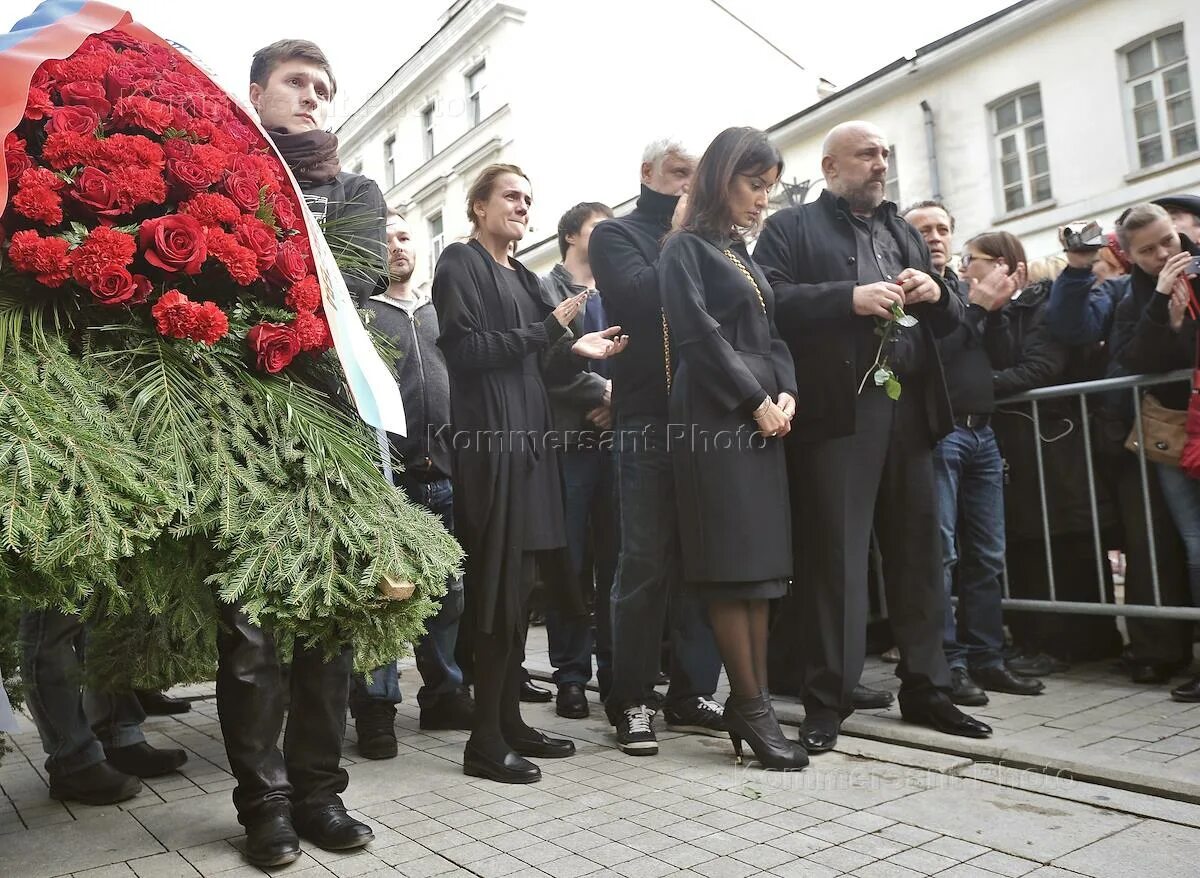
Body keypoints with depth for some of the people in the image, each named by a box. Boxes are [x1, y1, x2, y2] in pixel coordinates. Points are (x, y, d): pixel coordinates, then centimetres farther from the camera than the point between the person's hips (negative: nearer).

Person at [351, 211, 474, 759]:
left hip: (446, 472, 5)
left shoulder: (441, 311, 19)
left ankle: (444, 692, 22)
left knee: (449, 589, 9)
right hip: (385, 475, -4)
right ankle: (375, 705, 9)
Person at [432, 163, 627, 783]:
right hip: (490, 436, -8)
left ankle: (509, 721, 17)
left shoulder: (523, 277, 22)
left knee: (520, 583, 8)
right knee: (500, 585, -9)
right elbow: (464, 348, -12)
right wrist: (549, 329, -13)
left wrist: (575, 349, 4)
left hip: (528, 435, 8)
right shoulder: (461, 263, 0)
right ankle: (485, 741, -1)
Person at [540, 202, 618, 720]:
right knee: (571, 563, 1)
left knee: (615, 561, 6)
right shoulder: (545, 290, 4)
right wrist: (603, 390, -10)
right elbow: (552, 363, -9)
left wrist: (621, 400, -7)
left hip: (615, 438, 4)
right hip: (570, 439, -4)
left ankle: (614, 670, 16)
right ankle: (571, 676, 10)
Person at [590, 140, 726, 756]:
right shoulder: (616, 235, 8)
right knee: (646, 562, -1)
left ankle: (691, 692, 19)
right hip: (649, 421, -4)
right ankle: (631, 700, 11)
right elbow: (640, 295, -12)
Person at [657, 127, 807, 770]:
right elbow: (699, 337, -11)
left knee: (761, 560, 3)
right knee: (732, 561, -7)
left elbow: (770, 336, 17)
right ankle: (750, 708, -1)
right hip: (715, 419, -8)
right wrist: (756, 401, -11)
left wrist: (785, 394, -1)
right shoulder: (687, 248, 0)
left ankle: (751, 704, 8)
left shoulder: (743, 254, 22)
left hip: (761, 419, 8)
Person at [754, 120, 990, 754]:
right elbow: (772, 302, -10)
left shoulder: (905, 233, 25)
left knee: (917, 550, 8)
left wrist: (936, 293, 1)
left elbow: (950, 322, 23)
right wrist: (850, 298, -17)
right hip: (835, 410, -6)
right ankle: (827, 698, 4)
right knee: (832, 553, -5)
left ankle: (925, 687, 20)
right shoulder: (791, 228, 7)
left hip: (909, 409, 6)